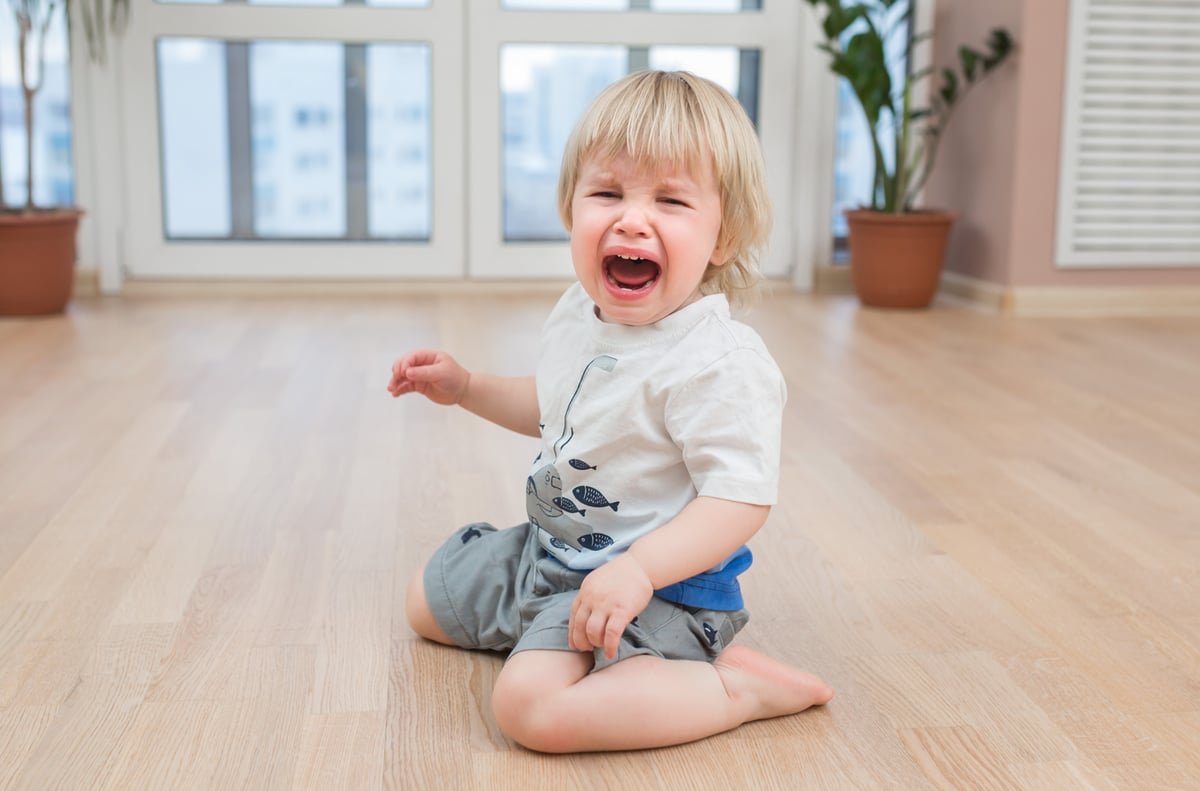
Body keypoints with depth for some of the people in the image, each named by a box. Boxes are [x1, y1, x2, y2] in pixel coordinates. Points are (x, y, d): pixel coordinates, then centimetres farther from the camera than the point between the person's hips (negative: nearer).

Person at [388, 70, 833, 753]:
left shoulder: (718, 361, -28)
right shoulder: (578, 314, -1)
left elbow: (741, 498, -30)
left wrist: (636, 569, -39)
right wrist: (464, 386, 10)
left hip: (657, 577, -9)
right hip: (550, 547, 9)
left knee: (532, 704, -30)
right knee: (428, 600, 23)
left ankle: (740, 688, -14)